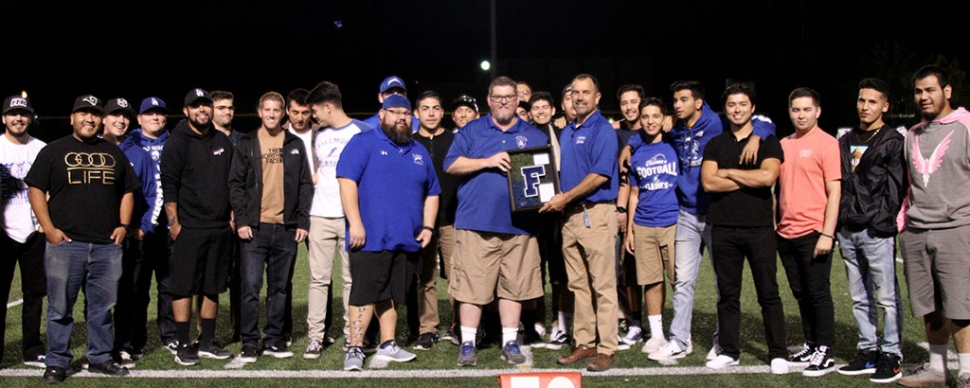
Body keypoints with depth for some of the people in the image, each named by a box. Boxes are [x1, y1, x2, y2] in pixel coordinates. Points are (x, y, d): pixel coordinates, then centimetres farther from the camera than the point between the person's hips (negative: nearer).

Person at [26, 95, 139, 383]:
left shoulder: (113, 153, 16)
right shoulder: (54, 151, 5)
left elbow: (127, 191, 19)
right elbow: (36, 190, 2)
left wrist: (123, 225, 6)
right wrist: (49, 228, -7)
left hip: (107, 245, 3)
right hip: (65, 243, -3)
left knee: (103, 306, 9)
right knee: (60, 307, 2)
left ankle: (100, 358, 20)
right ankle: (57, 362, 13)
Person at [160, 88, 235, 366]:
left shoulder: (223, 142, 13)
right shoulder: (178, 142, -3)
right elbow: (169, 186, -7)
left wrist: (232, 216, 12)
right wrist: (174, 223, -12)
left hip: (220, 229, 5)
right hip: (189, 228, -5)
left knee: (212, 287, 10)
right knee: (184, 287, -2)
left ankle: (207, 343, 20)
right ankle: (183, 346, 6)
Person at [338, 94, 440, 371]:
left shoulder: (419, 152, 18)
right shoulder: (364, 143, 0)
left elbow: (432, 193, 21)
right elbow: (347, 180, -11)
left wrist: (427, 227, 9)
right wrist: (355, 223, -18)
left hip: (407, 240, 6)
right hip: (371, 238, -6)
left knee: (393, 294, 12)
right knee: (365, 293, -6)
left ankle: (387, 346, 22)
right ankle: (355, 349, 1)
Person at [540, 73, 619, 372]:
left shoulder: (603, 130, -6)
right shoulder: (566, 132, 18)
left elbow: (600, 175, -16)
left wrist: (565, 198, -13)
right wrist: (554, 198, 6)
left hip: (597, 212, -8)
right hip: (570, 214, 8)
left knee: (603, 285, -4)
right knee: (578, 285, 10)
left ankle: (607, 350, 0)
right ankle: (584, 344, 18)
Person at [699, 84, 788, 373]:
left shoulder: (768, 141, 5)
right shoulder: (715, 145, 12)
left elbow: (767, 176, -14)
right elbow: (708, 182, -3)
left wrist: (728, 172, -6)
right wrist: (750, 180, -7)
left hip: (759, 227, -2)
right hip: (723, 228, 3)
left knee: (768, 293, 1)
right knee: (727, 294, 8)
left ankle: (778, 354, 9)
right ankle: (729, 351, 17)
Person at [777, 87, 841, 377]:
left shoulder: (826, 143, -6)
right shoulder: (783, 145, 13)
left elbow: (834, 192, -10)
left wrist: (827, 234, -16)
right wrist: (775, 223, 12)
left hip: (813, 232, -6)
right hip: (786, 233, 6)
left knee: (818, 293, -1)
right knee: (801, 294, 13)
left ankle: (825, 352, 8)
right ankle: (810, 345, 24)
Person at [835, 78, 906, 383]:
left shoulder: (892, 142, 0)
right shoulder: (846, 142, 18)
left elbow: (897, 187, -6)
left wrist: (883, 223, -13)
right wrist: (835, 226, 11)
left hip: (877, 231, -6)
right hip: (848, 231, 6)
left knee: (887, 297, -1)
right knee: (860, 298, 11)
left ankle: (891, 356, 6)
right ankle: (868, 352, 19)